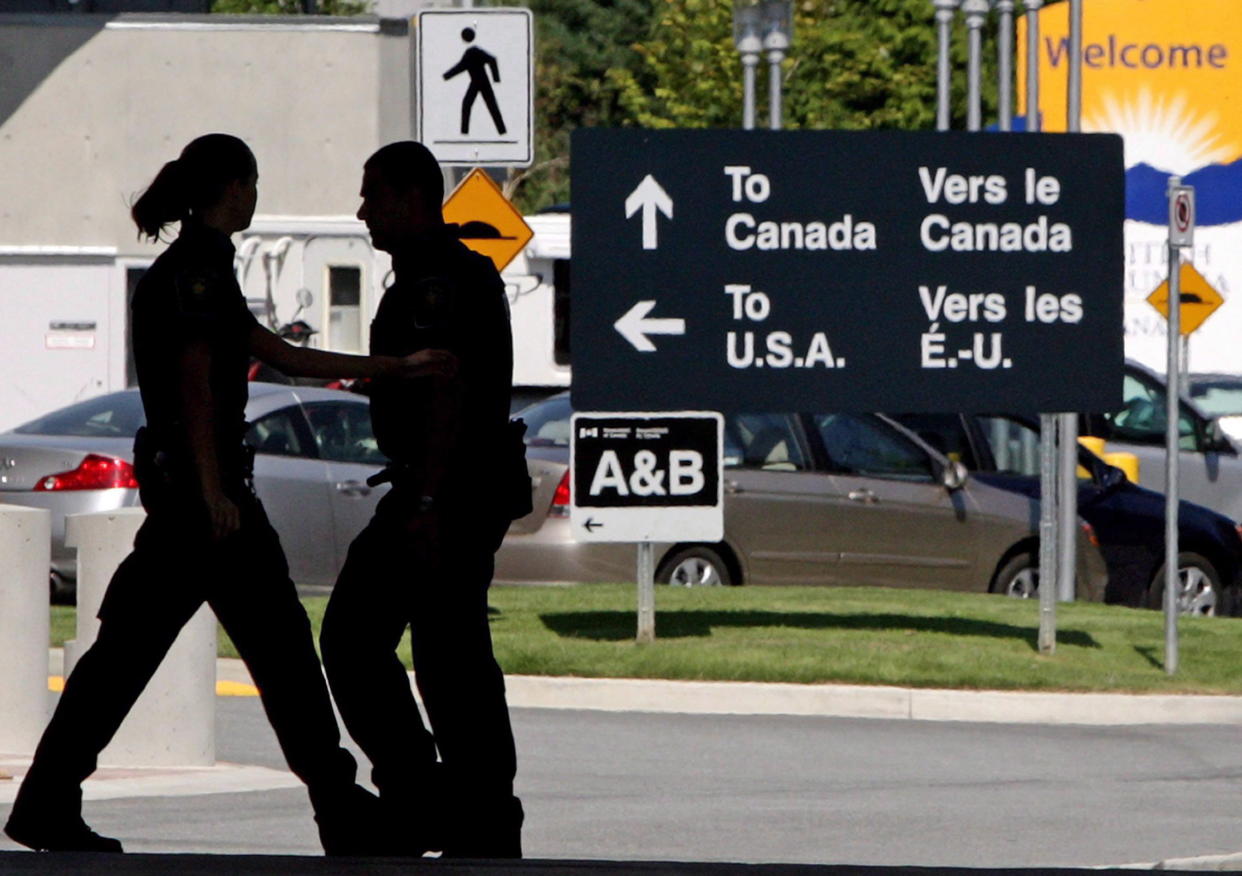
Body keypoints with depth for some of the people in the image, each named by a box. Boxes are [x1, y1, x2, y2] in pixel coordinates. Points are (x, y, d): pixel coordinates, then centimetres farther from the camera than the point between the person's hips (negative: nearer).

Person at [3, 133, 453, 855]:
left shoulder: (196, 268, 19)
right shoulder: (198, 268, -11)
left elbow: (284, 356, 22)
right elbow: (195, 383, -18)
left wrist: (399, 367, 23)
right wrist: (213, 491, -21)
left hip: (171, 479, 10)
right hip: (203, 476, -10)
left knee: (129, 644, 7)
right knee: (280, 644, -4)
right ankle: (343, 818, -1)